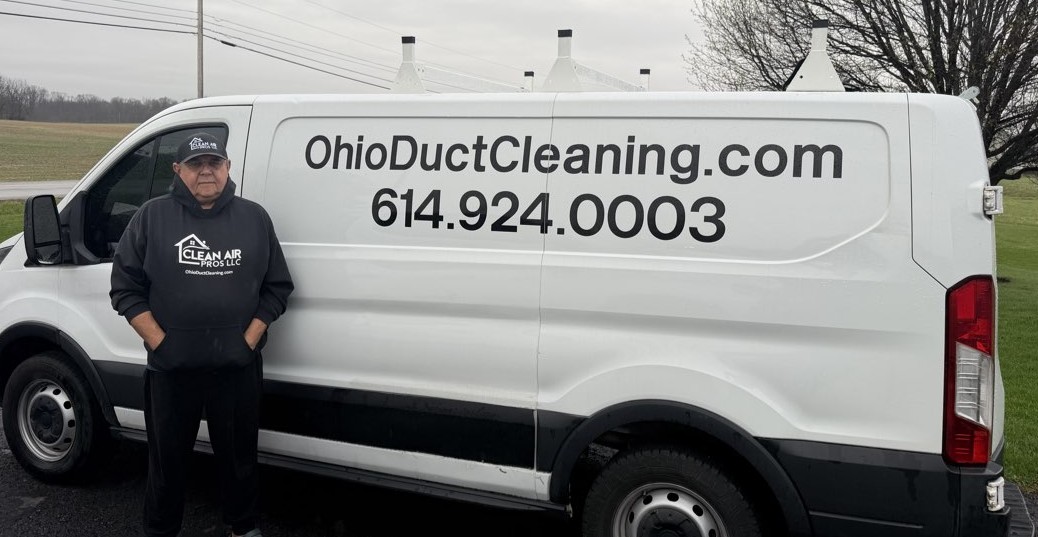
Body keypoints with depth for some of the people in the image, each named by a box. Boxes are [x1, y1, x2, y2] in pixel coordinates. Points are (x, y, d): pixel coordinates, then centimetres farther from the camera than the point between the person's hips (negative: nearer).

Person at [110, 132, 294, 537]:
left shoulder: (254, 218, 3)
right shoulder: (152, 217, -1)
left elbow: (277, 287, 6)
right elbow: (125, 286, 0)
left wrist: (250, 339, -4)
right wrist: (159, 342, -9)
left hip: (237, 366, 1)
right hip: (170, 367, -1)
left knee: (239, 456, 15)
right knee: (167, 459, 13)